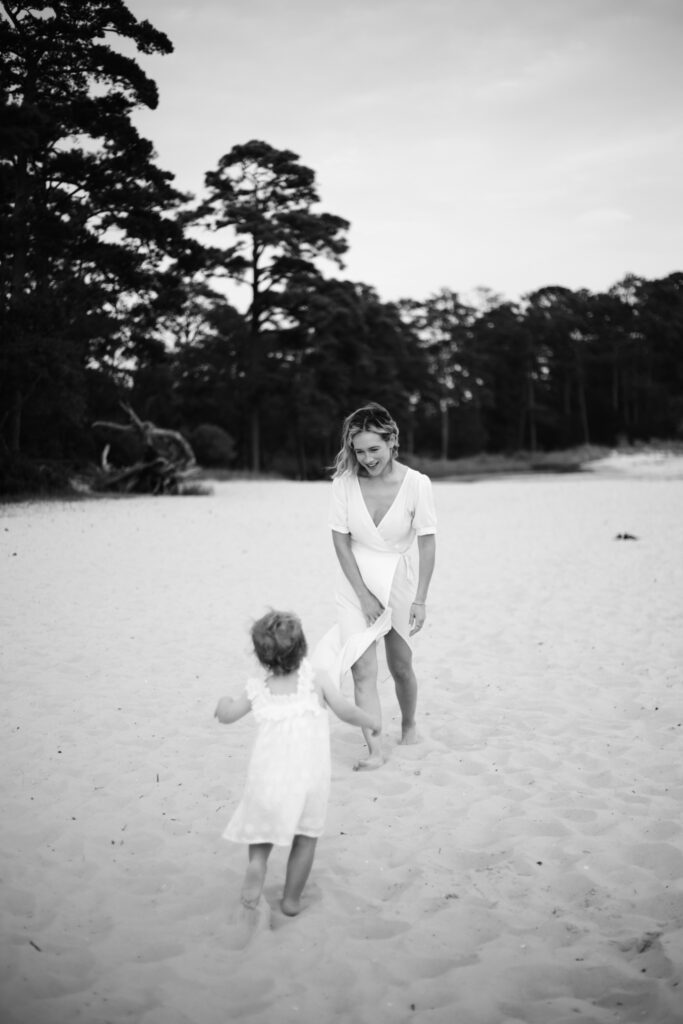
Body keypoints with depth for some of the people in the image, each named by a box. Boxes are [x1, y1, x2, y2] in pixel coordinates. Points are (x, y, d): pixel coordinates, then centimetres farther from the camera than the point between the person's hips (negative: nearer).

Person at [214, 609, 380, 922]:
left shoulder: (257, 689, 4)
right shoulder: (315, 678, -3)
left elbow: (226, 716, 17)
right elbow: (345, 711, -7)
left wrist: (223, 702, 39)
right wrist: (372, 721, 11)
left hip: (267, 776, 1)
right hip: (309, 777, -1)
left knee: (263, 824, 23)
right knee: (306, 836, 17)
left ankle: (257, 860, -2)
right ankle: (292, 899, 23)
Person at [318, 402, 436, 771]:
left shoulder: (416, 483, -16)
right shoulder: (345, 481, -14)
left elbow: (427, 543, -11)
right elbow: (340, 540, -9)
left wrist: (420, 600, -13)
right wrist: (363, 595, -13)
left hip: (398, 580, 0)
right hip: (355, 581, 0)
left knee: (400, 666, 13)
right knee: (363, 668, -9)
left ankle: (409, 725, 40)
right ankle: (374, 750, -5)